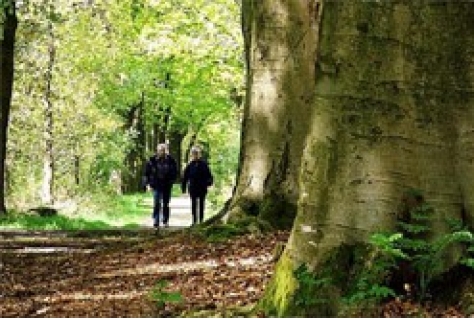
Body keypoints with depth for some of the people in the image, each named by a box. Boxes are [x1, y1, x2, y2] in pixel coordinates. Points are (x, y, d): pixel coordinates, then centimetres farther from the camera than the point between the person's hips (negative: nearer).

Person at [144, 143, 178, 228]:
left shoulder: (170, 160, 1)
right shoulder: (152, 160, -3)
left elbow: (175, 172, 12)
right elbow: (147, 173, 3)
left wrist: (171, 181, 0)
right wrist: (148, 184, -3)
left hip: (167, 186, 2)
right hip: (156, 185, -2)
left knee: (166, 204, 9)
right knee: (156, 204, -8)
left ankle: (165, 221, 19)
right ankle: (156, 222, -7)